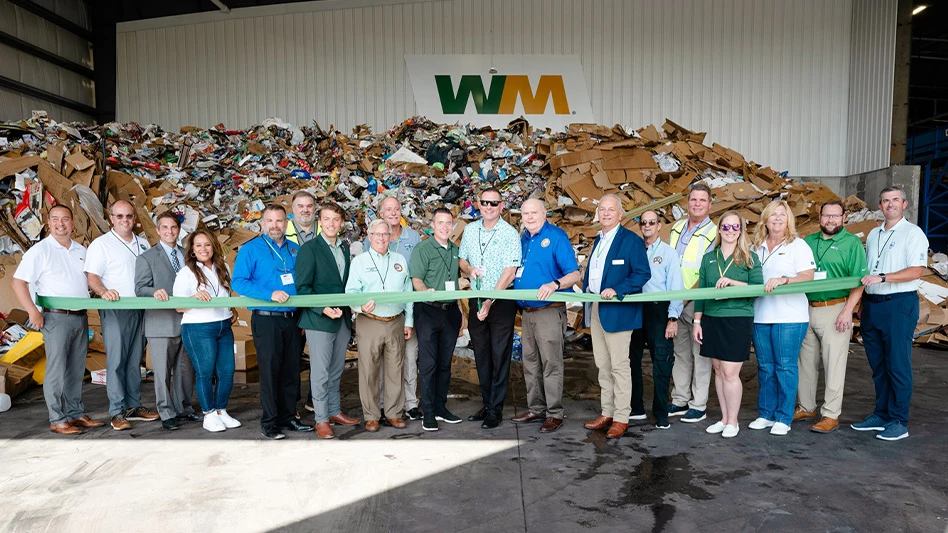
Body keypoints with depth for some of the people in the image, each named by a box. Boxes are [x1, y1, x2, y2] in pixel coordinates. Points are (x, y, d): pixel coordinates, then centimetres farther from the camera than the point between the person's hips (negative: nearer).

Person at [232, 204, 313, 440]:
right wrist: (270, 294, -21)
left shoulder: (294, 249, 11)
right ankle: (269, 422, 12)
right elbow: (239, 281, -11)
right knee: (270, 370, 0)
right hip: (266, 320, -5)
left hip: (292, 319, 5)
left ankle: (288, 417, 24)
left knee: (291, 371, 11)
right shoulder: (251, 249, -3)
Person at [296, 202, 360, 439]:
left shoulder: (345, 247, 11)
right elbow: (302, 287, -11)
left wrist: (349, 308, 5)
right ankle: (321, 419, 11)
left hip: (342, 319, 6)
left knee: (336, 371, 15)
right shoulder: (309, 249, -7)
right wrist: (323, 309, -21)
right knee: (320, 373, 1)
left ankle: (335, 411, 28)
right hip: (319, 320, -6)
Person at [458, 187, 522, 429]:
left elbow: (509, 272, -14)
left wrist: (490, 301, -19)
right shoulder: (470, 230, 7)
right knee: (481, 356, 11)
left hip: (502, 300, -5)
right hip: (476, 299, 5)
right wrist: (469, 269, -5)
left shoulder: (510, 233, -9)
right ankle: (486, 405, 24)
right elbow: (462, 259, 19)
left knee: (499, 355, 1)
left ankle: (495, 410, 10)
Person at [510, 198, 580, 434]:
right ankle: (536, 410, 25)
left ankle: (554, 414, 9)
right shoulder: (523, 239, 14)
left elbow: (574, 275, -14)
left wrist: (555, 284, -31)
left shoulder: (556, 237, -8)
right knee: (530, 365, 13)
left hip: (549, 312, -7)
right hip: (527, 312, 8)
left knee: (551, 365, -2)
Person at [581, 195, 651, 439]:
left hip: (617, 311, -8)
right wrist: (586, 292, 7)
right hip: (595, 309, 8)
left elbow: (643, 273, -14)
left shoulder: (631, 240, -8)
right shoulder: (598, 240, 17)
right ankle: (607, 413, 24)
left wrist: (616, 290, -22)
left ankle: (621, 418, 9)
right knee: (602, 366, 13)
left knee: (619, 366, -1)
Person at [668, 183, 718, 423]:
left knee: (700, 354, 1)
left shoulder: (713, 233, -8)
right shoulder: (677, 227, 11)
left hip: (697, 302, -6)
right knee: (679, 352, 13)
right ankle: (680, 401, 23)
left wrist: (688, 296, -17)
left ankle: (699, 405, 11)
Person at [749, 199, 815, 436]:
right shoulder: (757, 247, 14)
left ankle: (783, 419, 7)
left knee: (785, 367, -2)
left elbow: (808, 277, -10)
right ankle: (766, 414, 20)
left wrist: (783, 280, -24)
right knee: (765, 367, 10)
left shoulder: (798, 245, 0)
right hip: (761, 316, 5)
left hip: (789, 317, -5)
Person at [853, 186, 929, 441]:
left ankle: (899, 422, 5)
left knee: (898, 365, -3)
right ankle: (881, 414, 21)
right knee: (878, 365, 12)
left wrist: (882, 277, -24)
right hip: (871, 304, 7)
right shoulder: (873, 234, 17)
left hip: (899, 305, -6)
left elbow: (917, 270, -15)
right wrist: (862, 304, 13)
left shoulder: (913, 233, -4)